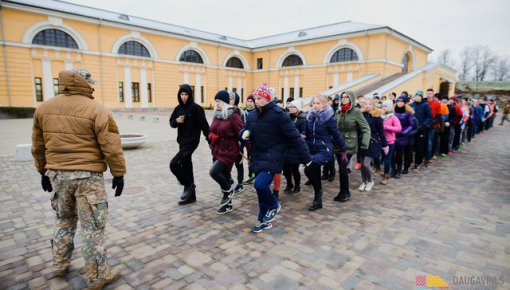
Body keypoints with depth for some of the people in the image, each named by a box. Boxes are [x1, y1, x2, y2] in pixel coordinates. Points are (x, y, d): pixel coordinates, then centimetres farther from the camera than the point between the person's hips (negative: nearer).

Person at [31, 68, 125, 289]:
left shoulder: (43, 109, 7)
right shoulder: (95, 109, -12)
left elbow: (38, 146, 13)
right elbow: (111, 146, -14)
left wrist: (44, 171, 23)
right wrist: (119, 173, -6)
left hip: (57, 174, 6)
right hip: (88, 175, -6)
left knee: (64, 221, 25)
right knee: (93, 227, 3)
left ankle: (60, 265, 38)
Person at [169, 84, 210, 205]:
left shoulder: (196, 108, -11)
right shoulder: (178, 108, 9)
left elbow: (204, 125, -12)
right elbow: (171, 122, 15)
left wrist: (210, 140, -14)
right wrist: (176, 121, -8)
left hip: (191, 141, -7)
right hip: (182, 141, 7)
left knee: (174, 163, -16)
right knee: (186, 166, 11)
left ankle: (188, 184, 6)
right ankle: (191, 195, 21)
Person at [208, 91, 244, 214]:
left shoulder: (233, 116, -13)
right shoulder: (216, 116, 9)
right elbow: (210, 131, 15)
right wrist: (212, 136, -7)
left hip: (229, 152, -7)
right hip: (217, 151, 7)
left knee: (213, 171, -21)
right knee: (223, 177, 12)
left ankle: (229, 190, 6)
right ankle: (227, 204, 27)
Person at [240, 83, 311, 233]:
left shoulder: (278, 114, -13)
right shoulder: (252, 115, 6)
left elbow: (294, 136, -13)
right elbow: (244, 129, 18)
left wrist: (306, 158, -13)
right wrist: (244, 133, -8)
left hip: (272, 157, -7)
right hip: (257, 157, 7)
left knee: (260, 184, -23)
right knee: (261, 187, 13)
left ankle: (273, 206, 9)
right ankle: (265, 221, 30)